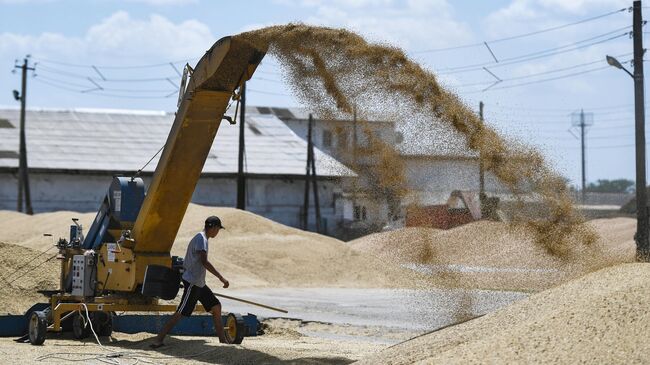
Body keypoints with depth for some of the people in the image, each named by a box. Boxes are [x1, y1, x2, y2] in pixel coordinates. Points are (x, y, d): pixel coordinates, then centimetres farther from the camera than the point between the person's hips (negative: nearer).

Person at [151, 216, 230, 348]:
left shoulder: (202, 238, 16)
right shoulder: (201, 238, -14)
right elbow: (204, 262, -24)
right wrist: (221, 278, -25)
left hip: (199, 283, 10)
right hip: (192, 282, -10)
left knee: (216, 306, 12)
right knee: (181, 313, -11)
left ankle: (223, 340, 18)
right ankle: (158, 339, -10)